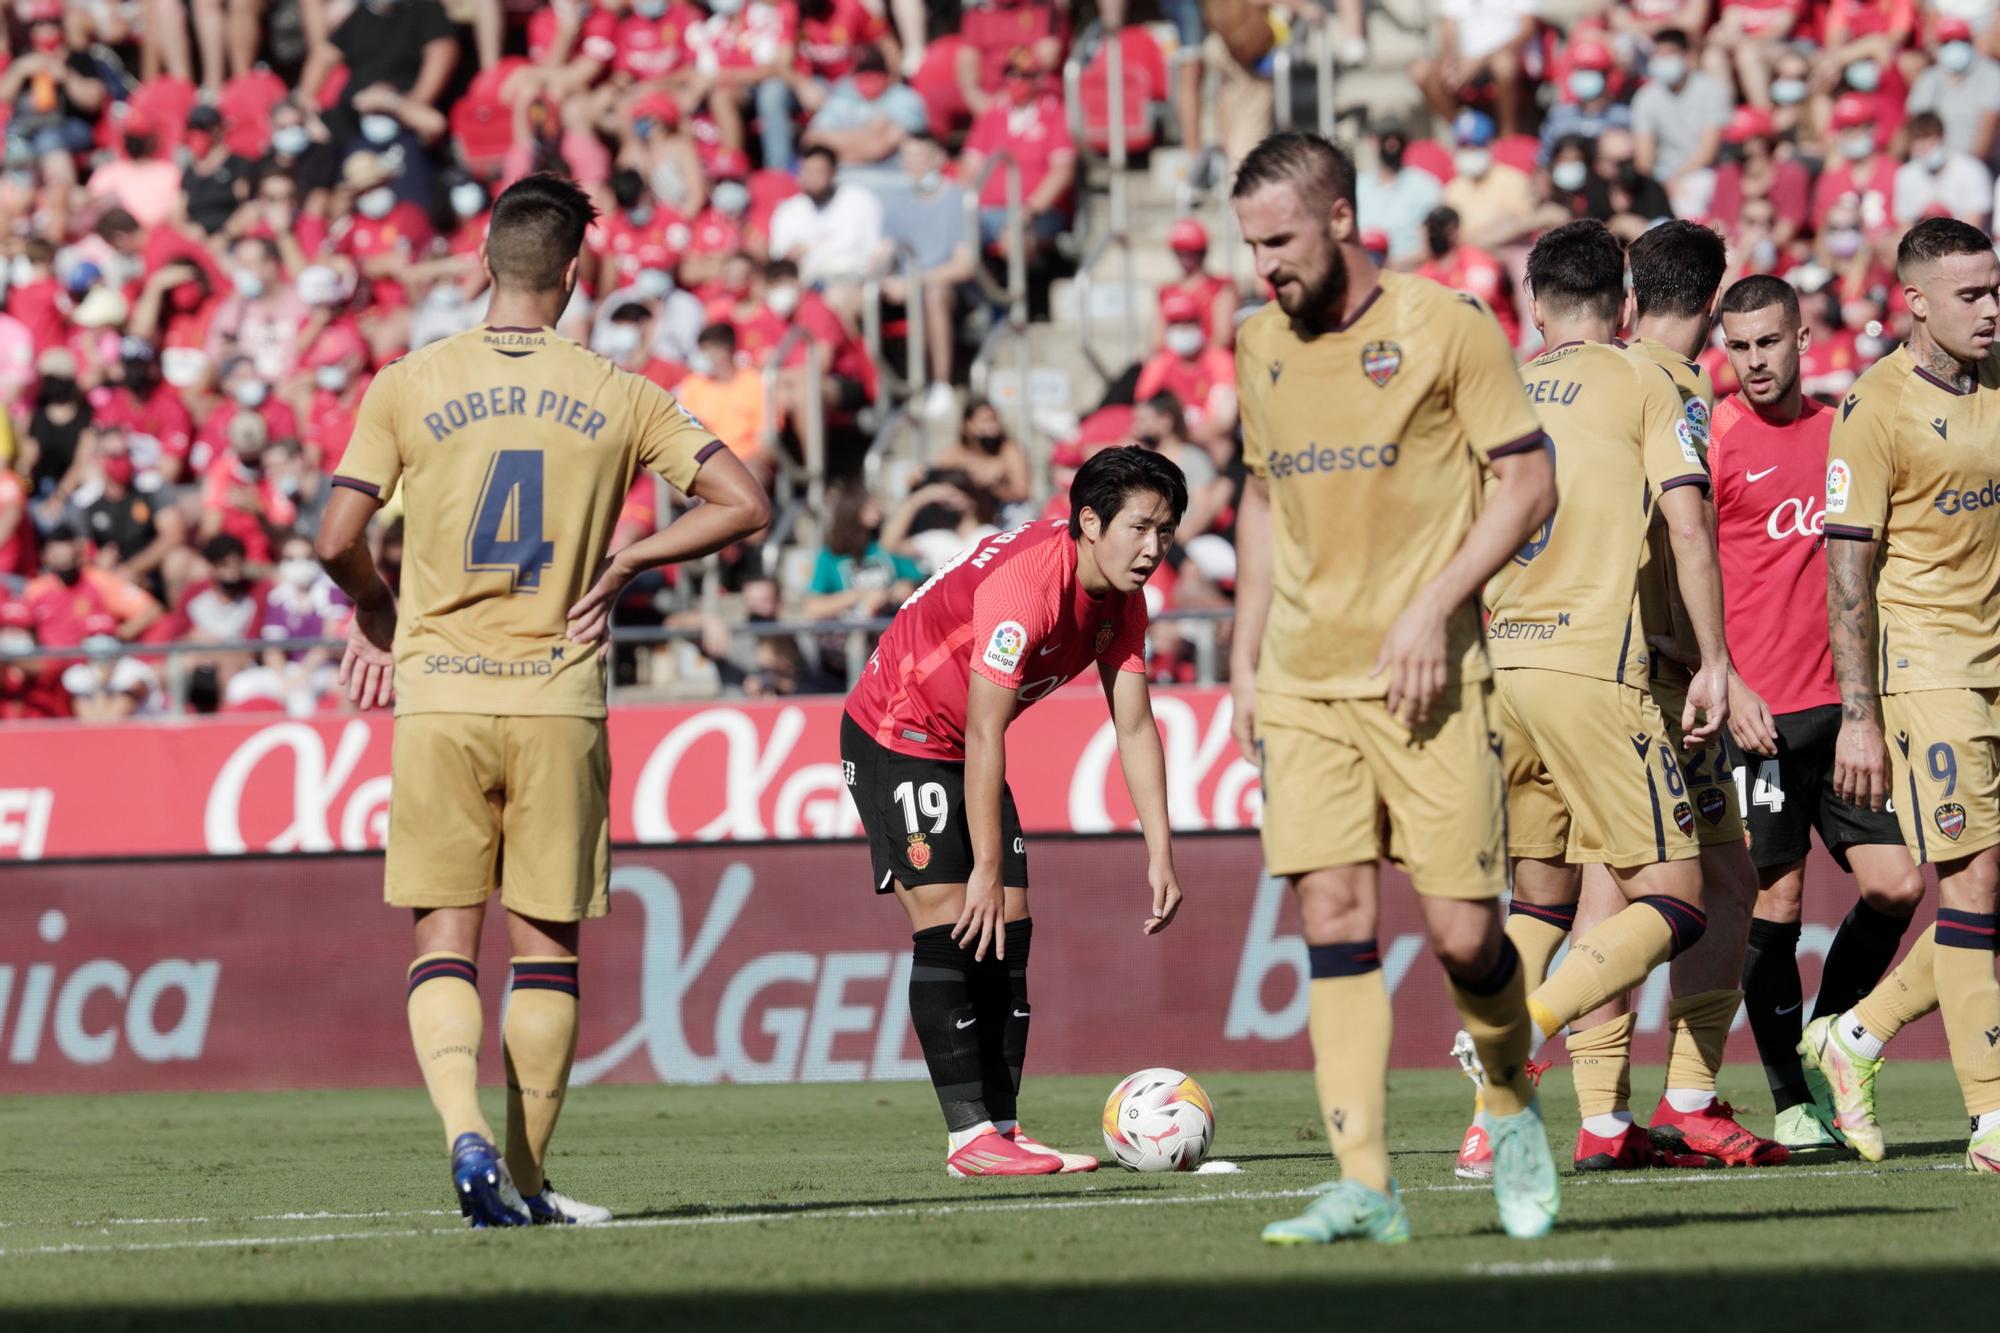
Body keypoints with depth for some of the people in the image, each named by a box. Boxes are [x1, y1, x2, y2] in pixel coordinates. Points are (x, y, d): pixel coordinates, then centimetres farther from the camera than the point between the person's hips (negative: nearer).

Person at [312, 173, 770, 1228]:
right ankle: (526, 1177, 11)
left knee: (445, 940, 4)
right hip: (558, 702, 0)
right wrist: (625, 565, 9)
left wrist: (374, 609, 15)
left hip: (438, 698, 0)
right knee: (544, 946, 9)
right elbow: (742, 505, 0)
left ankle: (465, 1132, -18)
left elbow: (338, 540, -6)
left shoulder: (409, 387, -2)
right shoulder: (618, 398, 0)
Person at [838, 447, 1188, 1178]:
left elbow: (1134, 728, -1)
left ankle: (1003, 1125, 1)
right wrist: (987, 870, -30)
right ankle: (969, 1135, -19)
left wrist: (1159, 856, -7)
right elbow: (983, 735, -31)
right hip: (894, 734, -9)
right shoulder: (1023, 582, -32)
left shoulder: (1120, 598, -6)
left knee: (1007, 926, 1)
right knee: (949, 919, -16)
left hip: (965, 752, 9)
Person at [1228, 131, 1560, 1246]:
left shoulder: (1445, 326, -5)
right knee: (1336, 921, -6)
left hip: (1427, 680, -4)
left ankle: (1515, 1112, 24)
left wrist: (1434, 608, -14)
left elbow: (1530, 482, -4)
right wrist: (1245, 660, 16)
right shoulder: (1262, 345, 11)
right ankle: (1365, 1188, -6)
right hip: (1302, 684, 4)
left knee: (1463, 933, -5)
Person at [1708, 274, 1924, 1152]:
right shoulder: (1711, 439, -3)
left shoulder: (1837, 429, 13)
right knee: (1776, 900, -3)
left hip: (1843, 703, 5)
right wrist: (1727, 686, -15)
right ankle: (1792, 1102, 6)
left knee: (1895, 885, -2)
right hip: (1757, 711, -5)